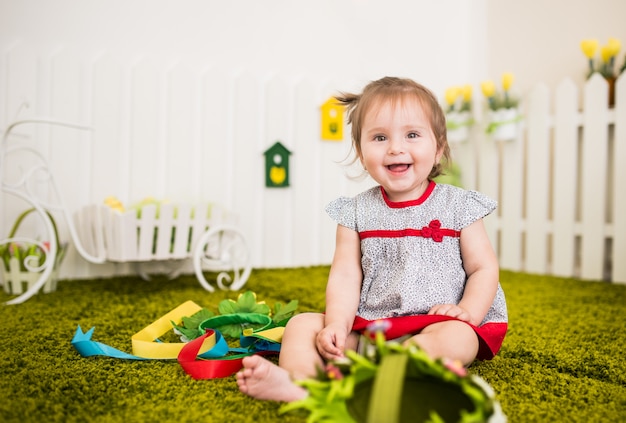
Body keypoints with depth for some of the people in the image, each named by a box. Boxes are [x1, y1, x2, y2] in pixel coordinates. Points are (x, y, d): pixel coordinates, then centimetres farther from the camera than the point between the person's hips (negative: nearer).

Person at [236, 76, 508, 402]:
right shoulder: (356, 213, 6)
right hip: (367, 327, 3)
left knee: (454, 338, -34)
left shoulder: (457, 205, 2)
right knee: (302, 324, -12)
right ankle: (295, 382, -40)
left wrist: (468, 312, -14)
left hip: (437, 325, -2)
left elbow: (485, 268, 3)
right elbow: (345, 276, 0)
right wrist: (337, 324, -15)